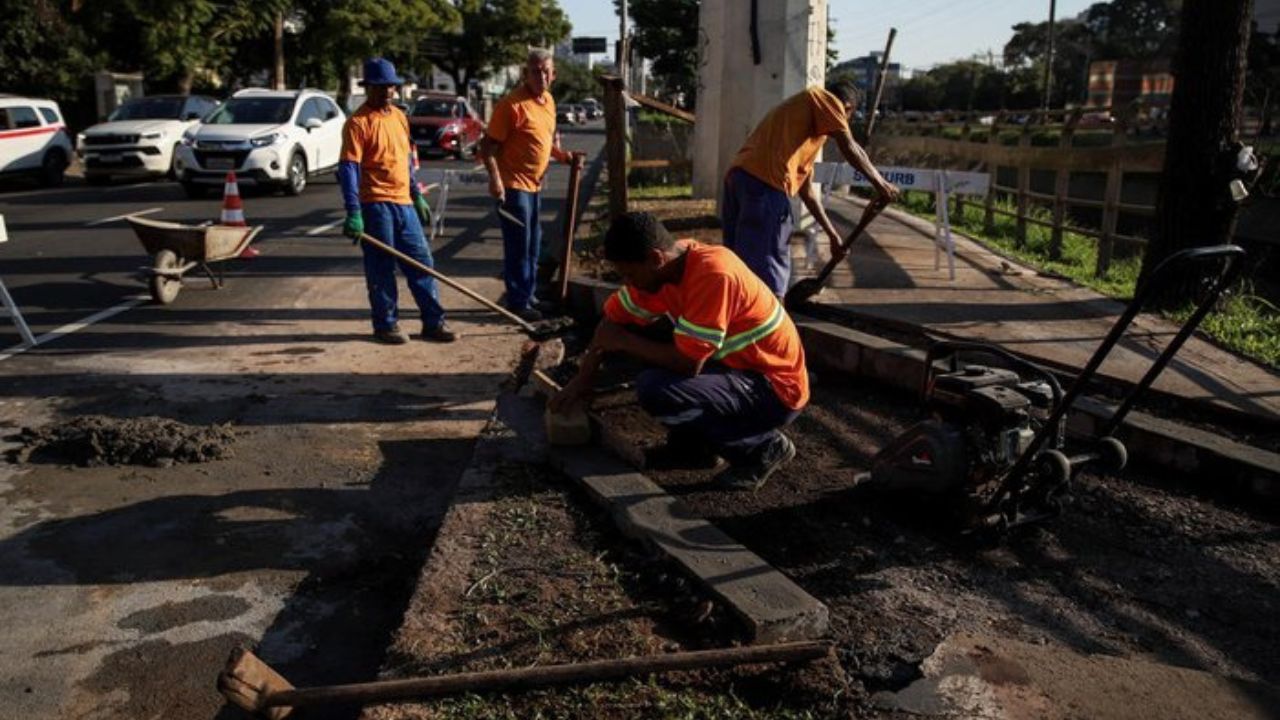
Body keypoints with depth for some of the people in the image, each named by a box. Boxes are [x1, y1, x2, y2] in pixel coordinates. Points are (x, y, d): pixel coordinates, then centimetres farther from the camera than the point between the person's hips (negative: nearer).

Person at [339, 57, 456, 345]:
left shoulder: (399, 116, 13)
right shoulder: (358, 122, -10)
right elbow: (348, 169, -16)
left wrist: (418, 196, 21)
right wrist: (353, 213, -23)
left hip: (403, 202, 7)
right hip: (376, 204, -7)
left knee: (422, 262, 8)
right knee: (381, 268, 2)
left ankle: (433, 322, 15)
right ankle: (386, 325, 13)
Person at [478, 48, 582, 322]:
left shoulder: (548, 101, 9)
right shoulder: (513, 104, -17)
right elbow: (488, 145, -18)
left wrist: (563, 156, 7)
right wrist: (495, 179, -28)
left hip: (534, 185, 9)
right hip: (514, 185, -9)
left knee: (533, 247, 16)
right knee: (518, 247, -3)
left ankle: (529, 296, 28)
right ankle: (518, 303, 6)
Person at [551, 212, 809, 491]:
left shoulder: (713, 275, -29)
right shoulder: (665, 262, -4)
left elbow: (688, 363, -29)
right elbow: (614, 318, 6)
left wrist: (624, 342, -15)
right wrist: (582, 380, 3)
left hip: (776, 388, -9)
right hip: (735, 367, 9)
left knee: (654, 390, -25)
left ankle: (762, 447, -7)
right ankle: (692, 444, 14)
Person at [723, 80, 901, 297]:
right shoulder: (822, 98, 13)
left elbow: (806, 190, 37)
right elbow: (850, 148, 0)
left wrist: (832, 233, 40)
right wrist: (880, 184, 11)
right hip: (764, 181, -9)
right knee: (768, 276, -6)